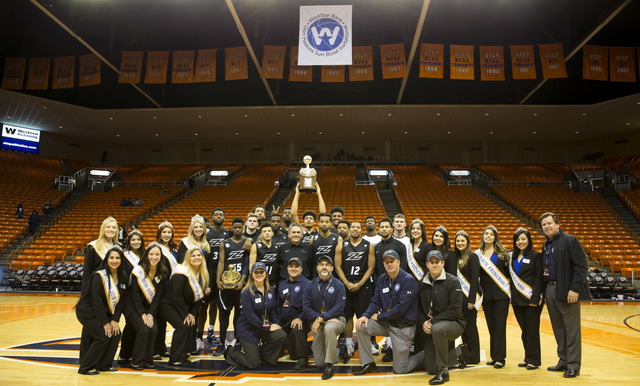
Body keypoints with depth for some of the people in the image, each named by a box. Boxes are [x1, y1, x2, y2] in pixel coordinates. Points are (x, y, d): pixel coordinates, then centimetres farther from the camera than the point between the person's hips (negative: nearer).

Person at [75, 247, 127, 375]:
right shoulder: (99, 276, -21)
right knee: (103, 336, -15)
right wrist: (105, 323, -20)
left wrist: (115, 320, -9)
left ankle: (104, 364, 12)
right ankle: (85, 368, 1)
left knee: (116, 333, -5)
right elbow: (97, 301, -22)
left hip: (104, 312, 7)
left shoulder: (123, 278, -2)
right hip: (87, 311, -7)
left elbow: (121, 300, 0)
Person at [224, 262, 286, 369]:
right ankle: (230, 351, 22)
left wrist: (276, 324, -6)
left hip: (265, 325, 5)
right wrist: (267, 327, -20)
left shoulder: (270, 290, 2)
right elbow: (250, 316, -20)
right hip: (248, 329, -5)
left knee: (282, 335, -24)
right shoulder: (247, 292, -16)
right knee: (253, 364, -6)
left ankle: (260, 352, 4)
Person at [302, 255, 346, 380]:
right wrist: (320, 319, -19)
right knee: (319, 363, 0)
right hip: (318, 324, 3)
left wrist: (320, 319, -21)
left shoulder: (338, 285, -5)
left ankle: (329, 365, -23)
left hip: (336, 319, -3)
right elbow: (306, 307, -5)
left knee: (329, 328, -40)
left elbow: (339, 307, -14)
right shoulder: (310, 286, 3)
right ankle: (336, 351, 34)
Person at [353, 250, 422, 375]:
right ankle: (367, 364, 0)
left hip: (403, 327, -6)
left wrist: (379, 317, -16)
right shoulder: (382, 279, 5)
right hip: (387, 323, 6)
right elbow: (375, 301, 5)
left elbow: (401, 308, -23)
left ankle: (424, 355, 24)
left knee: (400, 370, -2)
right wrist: (366, 315, -15)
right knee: (362, 326, -14)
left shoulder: (408, 280, -18)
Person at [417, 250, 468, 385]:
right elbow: (419, 308, 10)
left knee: (437, 329, -40)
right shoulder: (423, 283, 6)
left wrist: (433, 321, -20)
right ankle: (459, 352, 27)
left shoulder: (452, 281, -9)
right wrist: (423, 322, -10)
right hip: (432, 329, 5)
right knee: (431, 368, 0)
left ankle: (443, 371, -23)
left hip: (454, 323, -5)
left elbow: (455, 310, -16)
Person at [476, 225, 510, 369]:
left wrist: (511, 289, -1)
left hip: (501, 294, -2)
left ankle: (500, 358, 5)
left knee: (500, 326, -2)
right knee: (491, 326, 8)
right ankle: (494, 356, 18)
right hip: (487, 295, 2)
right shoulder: (478, 254, 7)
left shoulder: (502, 252, 3)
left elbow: (509, 271, 4)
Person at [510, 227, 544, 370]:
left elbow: (539, 277, -9)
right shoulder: (512, 257, 12)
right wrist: (511, 297, 7)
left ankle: (534, 360, 10)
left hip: (531, 299, -5)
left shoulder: (536, 256, -4)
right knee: (524, 330, 12)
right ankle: (528, 358, 22)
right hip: (517, 299, 5)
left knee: (532, 329, 0)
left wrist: (535, 298, -16)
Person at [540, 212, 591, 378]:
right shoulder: (546, 245, 16)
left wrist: (575, 289, -21)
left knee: (572, 330, 0)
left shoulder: (570, 241, -8)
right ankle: (563, 361, 25)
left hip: (567, 292, -7)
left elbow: (581, 265, -14)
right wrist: (543, 290, 11)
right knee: (558, 329, 14)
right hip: (550, 290, 8)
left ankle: (574, 366, 9)